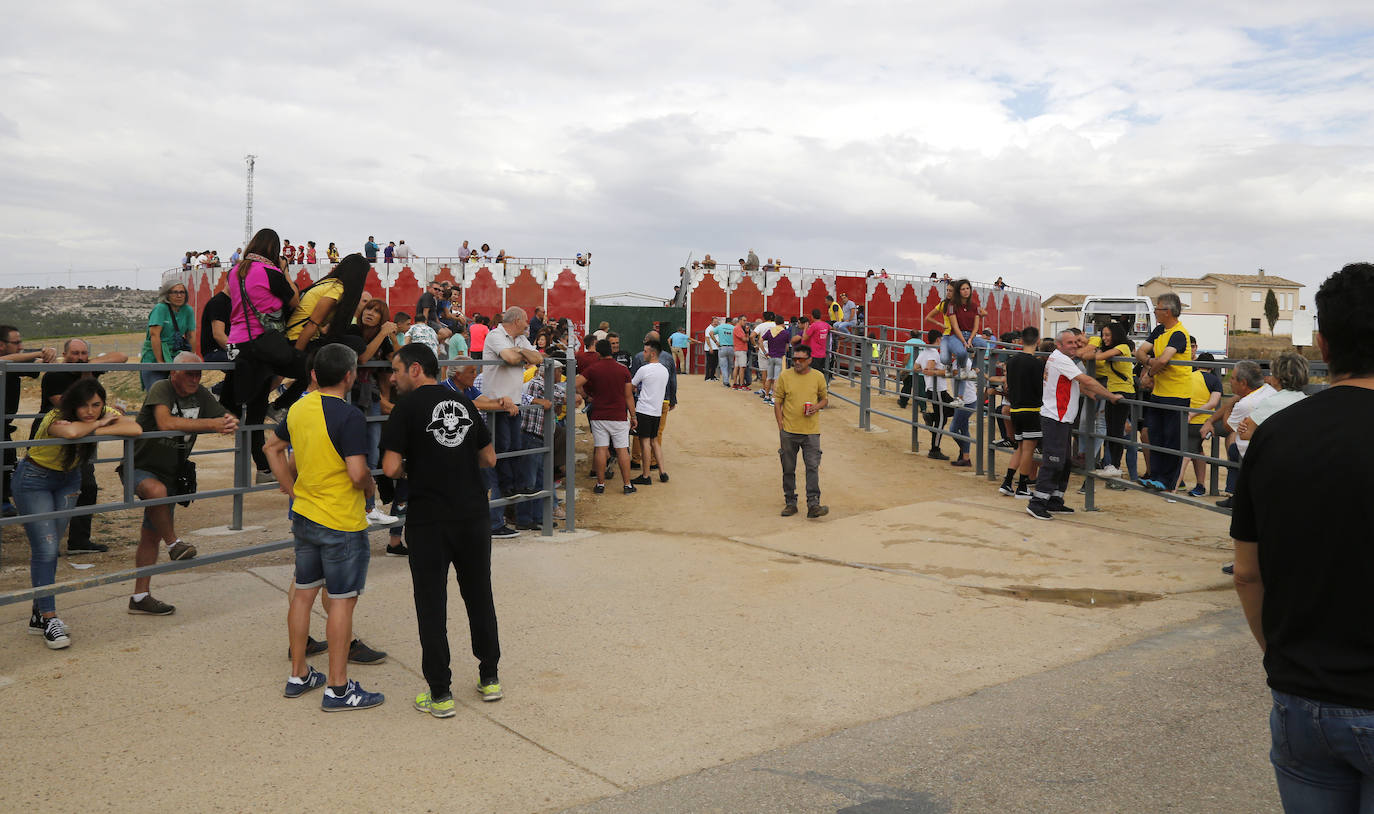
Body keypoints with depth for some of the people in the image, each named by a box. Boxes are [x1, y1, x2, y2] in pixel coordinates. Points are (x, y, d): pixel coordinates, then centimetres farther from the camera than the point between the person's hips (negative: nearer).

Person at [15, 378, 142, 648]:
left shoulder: (106, 412, -15)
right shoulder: (55, 418, -29)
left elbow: (135, 429, -32)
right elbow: (71, 432, -53)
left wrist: (95, 430, -36)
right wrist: (97, 424, -35)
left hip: (68, 479, 5)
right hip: (34, 480, -5)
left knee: (52, 547, 8)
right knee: (45, 548, -11)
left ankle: (39, 615, 17)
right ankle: (49, 620, -6)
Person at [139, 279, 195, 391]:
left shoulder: (188, 311, 5)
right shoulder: (160, 309, -10)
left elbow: (191, 336, 7)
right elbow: (154, 335, -15)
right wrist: (160, 362, -17)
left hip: (175, 356, 4)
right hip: (153, 357, -4)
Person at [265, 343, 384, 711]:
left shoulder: (298, 409, 5)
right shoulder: (348, 417, -20)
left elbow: (273, 447, 20)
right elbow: (358, 474, -26)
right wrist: (369, 483, -5)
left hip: (304, 516, 8)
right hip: (341, 523, -8)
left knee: (303, 593, 17)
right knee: (342, 601, 1)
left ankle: (299, 676, 29)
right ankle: (338, 688, 8)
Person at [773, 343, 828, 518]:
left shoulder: (818, 377, 2)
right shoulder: (785, 376, 0)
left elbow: (825, 399, 14)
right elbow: (777, 402, 4)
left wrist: (817, 407, -9)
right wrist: (781, 427, -1)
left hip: (811, 431, 0)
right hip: (788, 431, 1)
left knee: (813, 467, -7)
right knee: (788, 469, 8)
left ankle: (813, 504, -5)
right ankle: (790, 503, 20)